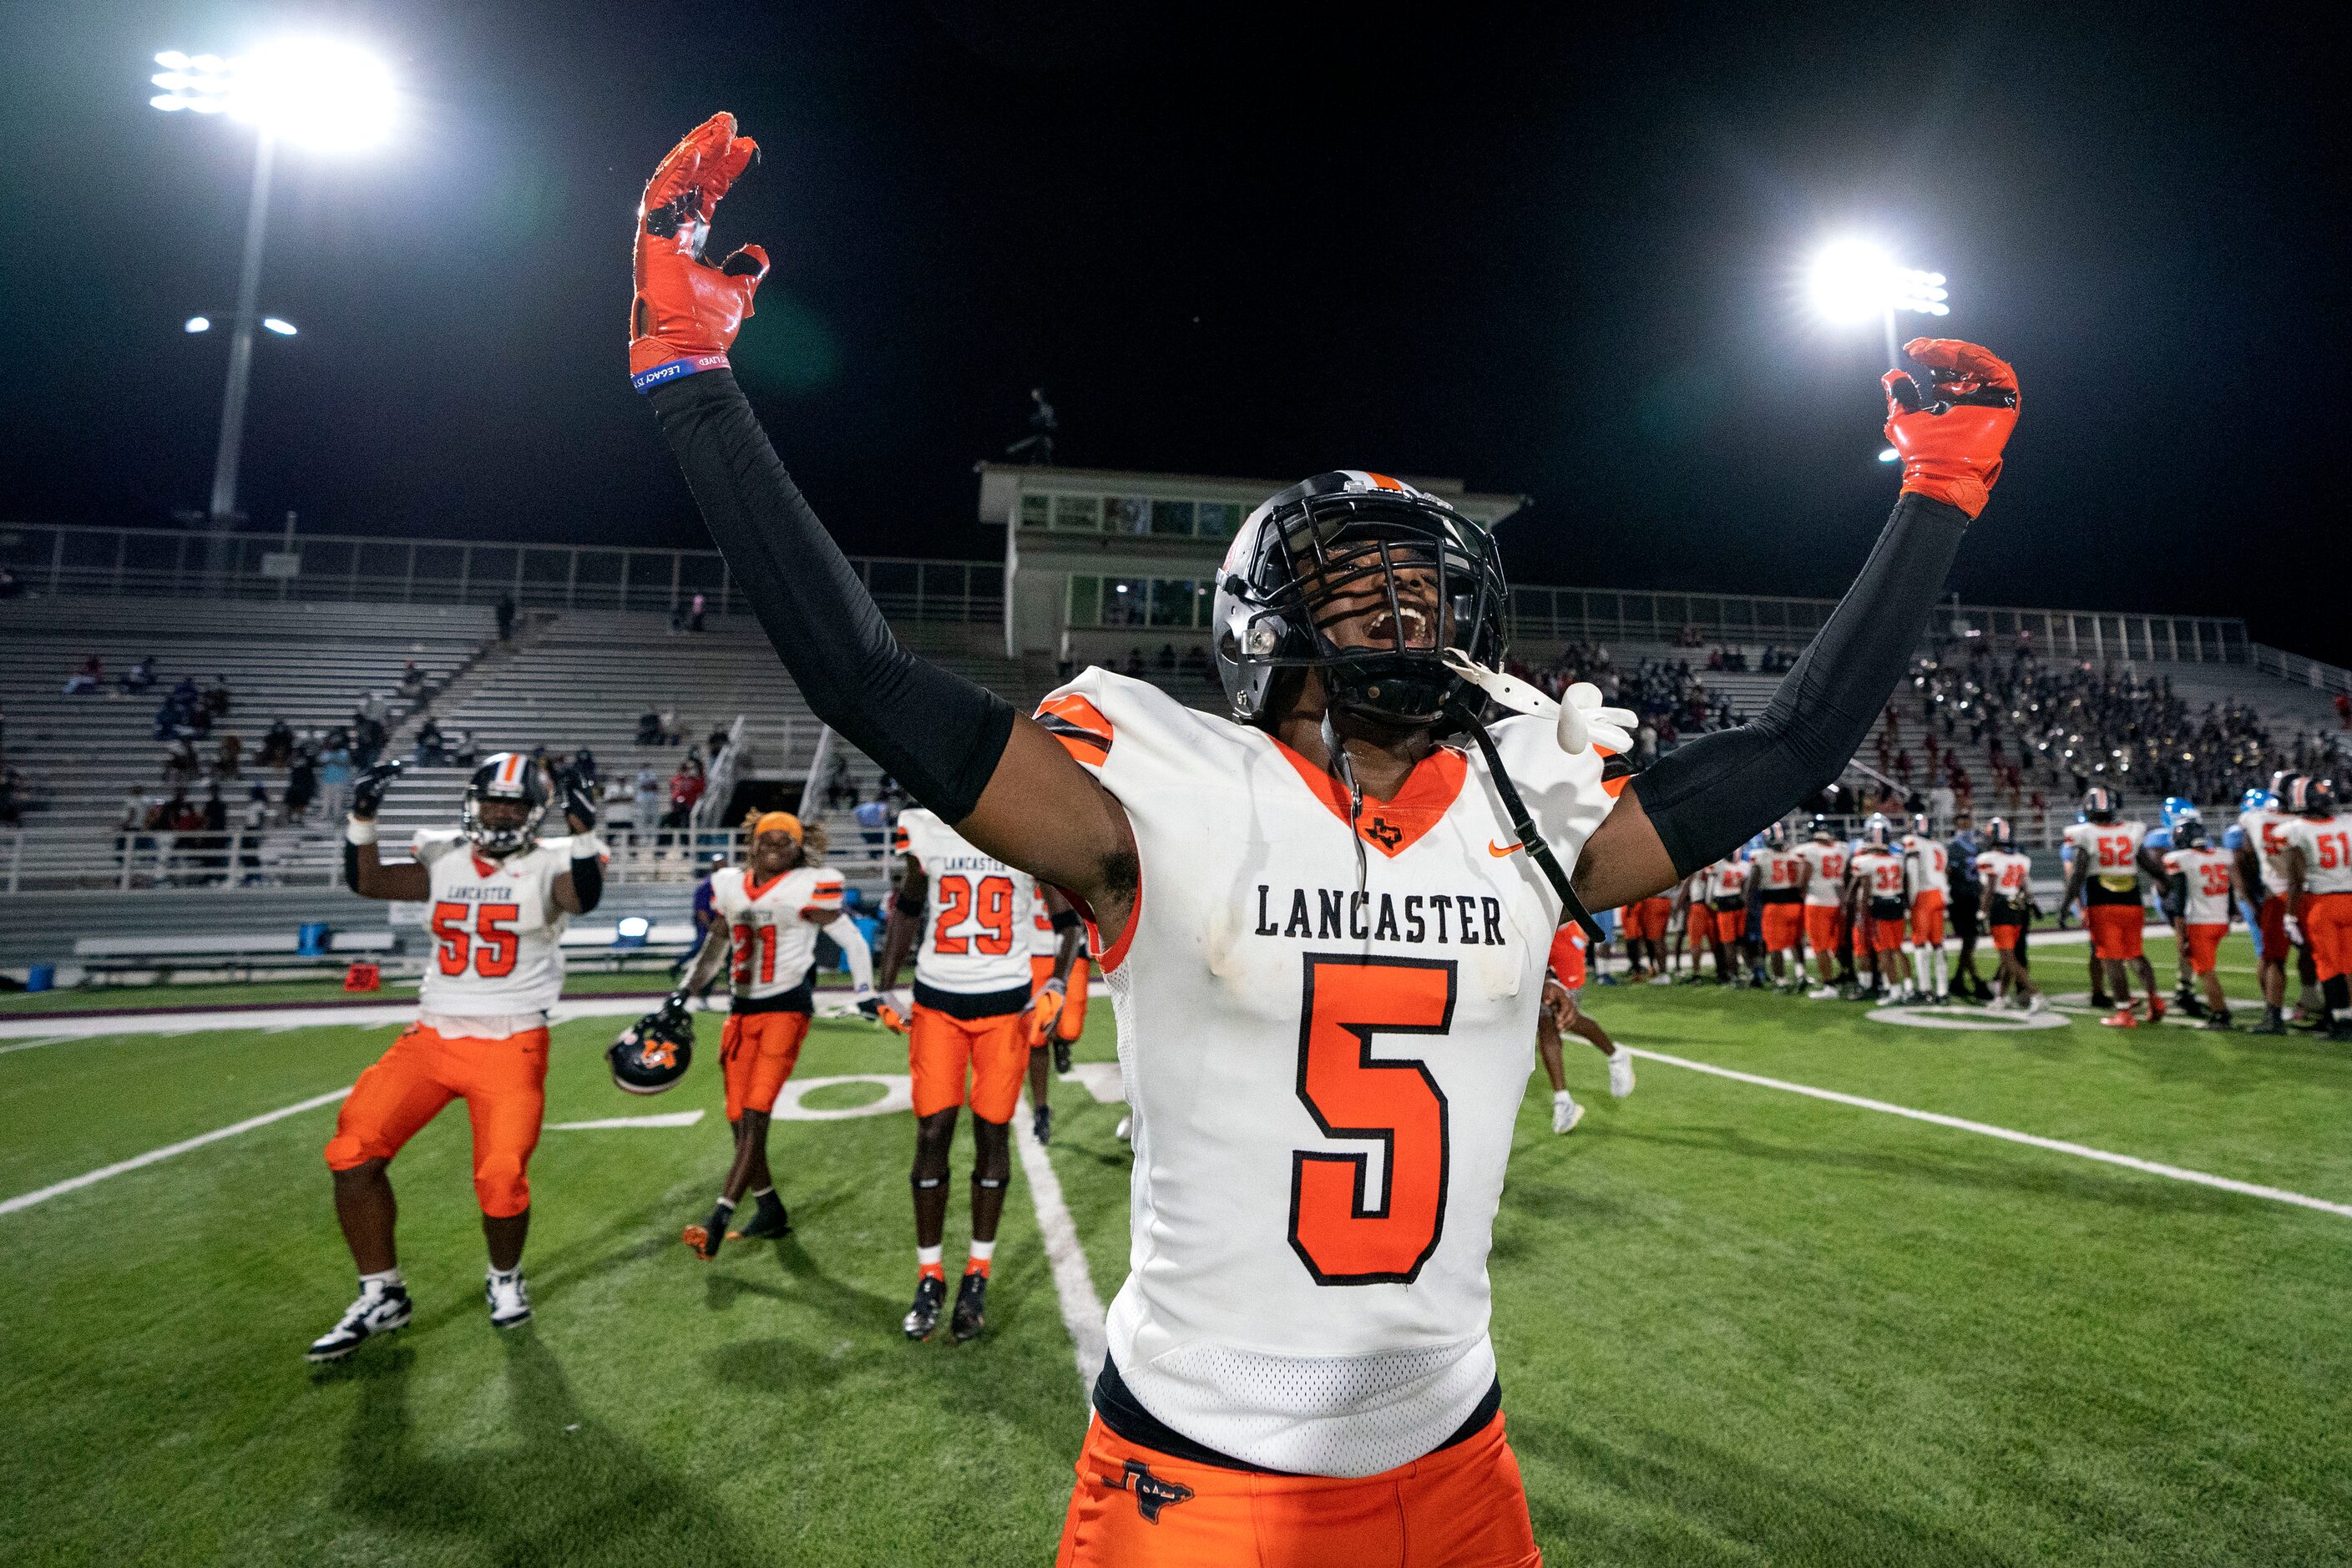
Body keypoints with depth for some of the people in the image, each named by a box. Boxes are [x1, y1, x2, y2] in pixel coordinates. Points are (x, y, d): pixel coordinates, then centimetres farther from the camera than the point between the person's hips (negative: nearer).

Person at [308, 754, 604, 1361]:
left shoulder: (548, 865, -4)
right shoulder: (444, 859, 10)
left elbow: (584, 899, -23)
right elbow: (366, 882, 5)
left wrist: (583, 833, -35)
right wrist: (363, 817, -6)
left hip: (511, 1044, -4)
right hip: (432, 1036, 5)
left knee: (502, 1179, -9)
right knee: (353, 1155, -2)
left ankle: (505, 1278, 24)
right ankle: (382, 1295, 17)